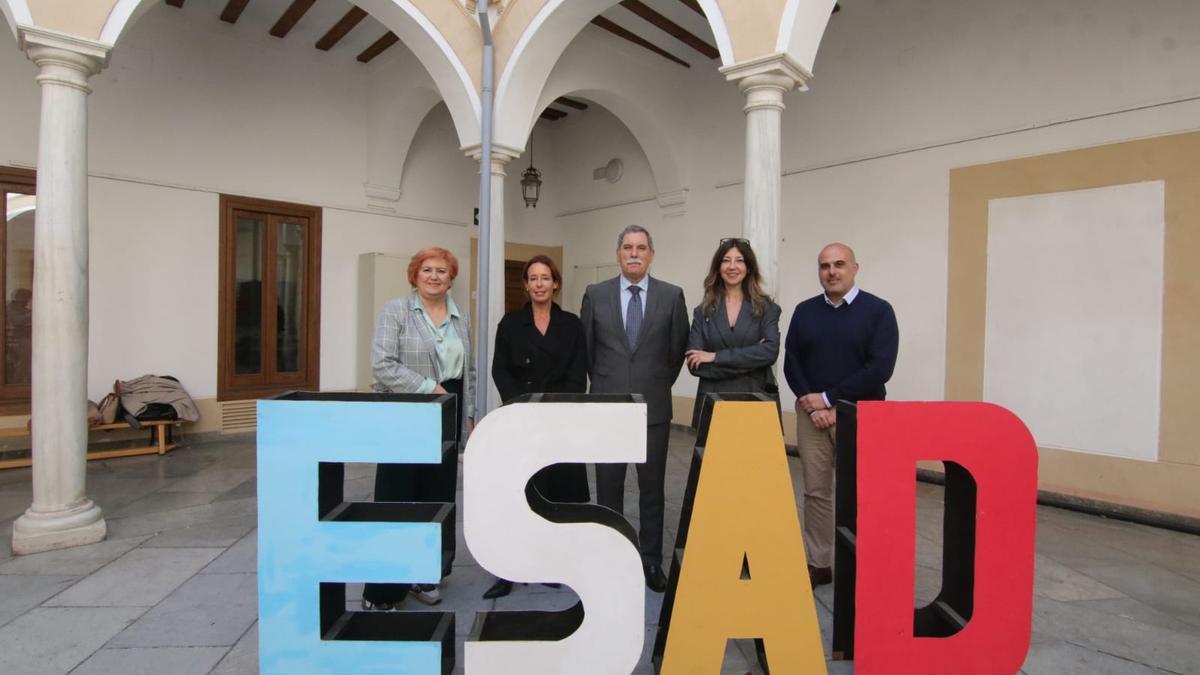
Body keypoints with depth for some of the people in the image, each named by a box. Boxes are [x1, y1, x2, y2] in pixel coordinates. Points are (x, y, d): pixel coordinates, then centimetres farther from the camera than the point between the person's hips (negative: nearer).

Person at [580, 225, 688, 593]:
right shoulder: (596, 294, 2)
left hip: (653, 407, 0)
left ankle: (651, 560, 24)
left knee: (652, 489, 9)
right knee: (608, 487, 10)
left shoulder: (672, 295, 0)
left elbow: (678, 348, 8)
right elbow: (585, 347, 10)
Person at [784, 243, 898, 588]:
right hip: (812, 413, 3)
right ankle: (817, 563, 18)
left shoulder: (878, 310, -1)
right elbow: (791, 365, 6)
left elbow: (880, 368, -10)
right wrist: (814, 406, -7)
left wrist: (829, 398, -11)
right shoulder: (804, 311, 9)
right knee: (816, 491, 7)